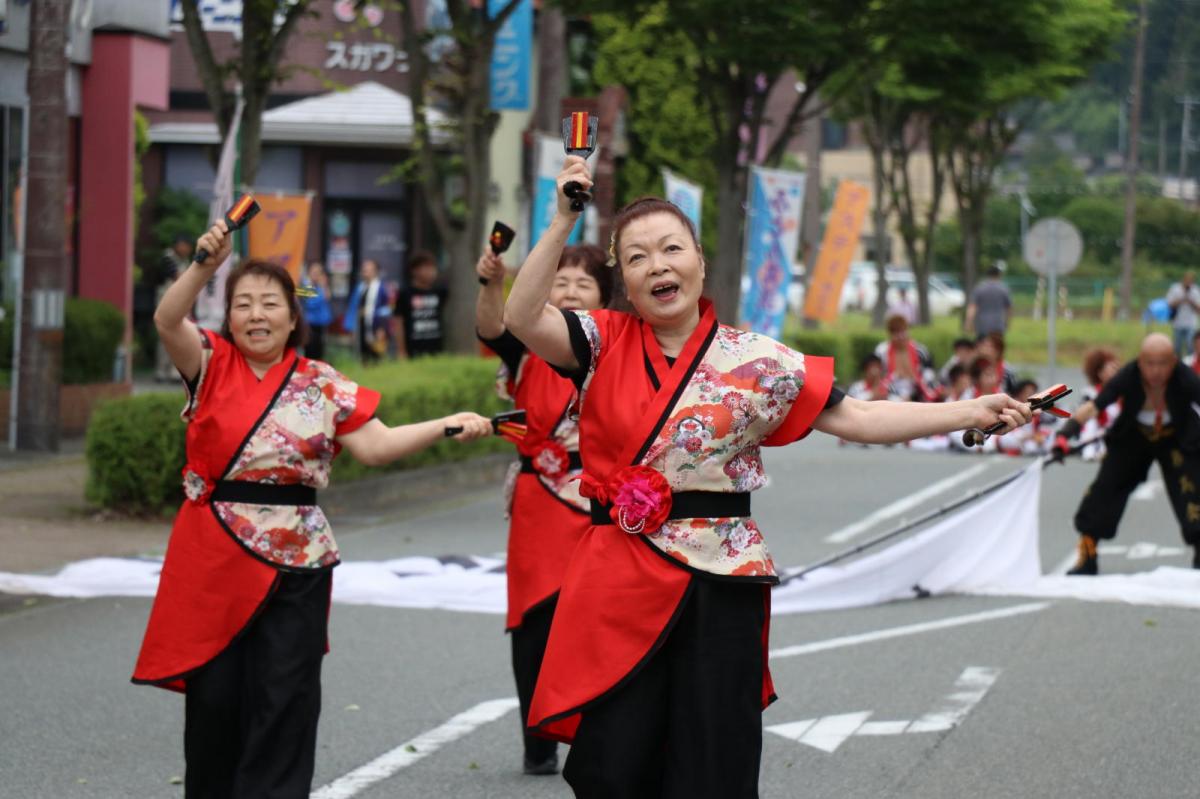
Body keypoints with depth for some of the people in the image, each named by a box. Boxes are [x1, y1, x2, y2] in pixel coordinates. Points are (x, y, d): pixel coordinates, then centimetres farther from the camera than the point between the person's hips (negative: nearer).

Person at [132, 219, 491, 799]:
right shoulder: (211, 365, 2)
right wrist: (206, 265, -30)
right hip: (213, 556, -1)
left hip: (295, 561, 1)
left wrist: (447, 425, -9)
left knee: (284, 702, 1)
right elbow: (168, 320, -15)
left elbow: (376, 445, 2)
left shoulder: (321, 386, 5)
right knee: (213, 699, 6)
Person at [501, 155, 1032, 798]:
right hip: (618, 579, 1)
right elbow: (522, 319, -13)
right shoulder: (603, 344, 3)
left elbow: (855, 419, -1)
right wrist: (562, 223, -18)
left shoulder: (754, 362, 0)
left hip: (718, 584, 0)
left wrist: (970, 412, -8)